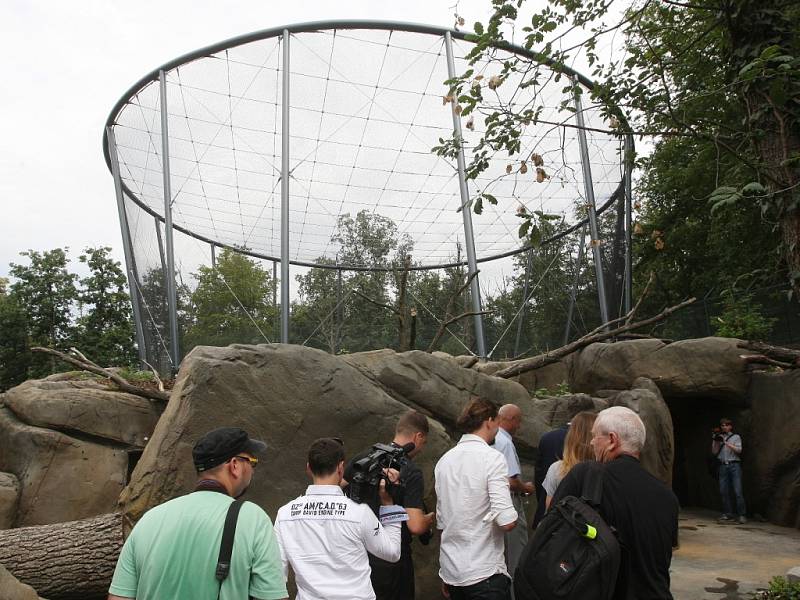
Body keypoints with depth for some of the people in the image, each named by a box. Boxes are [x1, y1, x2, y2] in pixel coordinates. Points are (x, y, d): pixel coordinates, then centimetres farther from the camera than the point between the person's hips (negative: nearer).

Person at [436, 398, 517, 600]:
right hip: (484, 573, -6)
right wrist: (514, 518, 3)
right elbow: (507, 521, -21)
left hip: (449, 569, 6)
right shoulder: (492, 458, -13)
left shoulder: (444, 460, 5)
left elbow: (441, 520, 10)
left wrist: (446, 579, 19)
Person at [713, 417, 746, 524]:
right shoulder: (719, 437, 16)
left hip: (734, 465, -3)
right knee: (723, 491, -1)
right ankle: (727, 514, 5)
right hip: (723, 466, 3)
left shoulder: (736, 437, 9)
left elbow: (739, 450, -5)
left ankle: (741, 515, -6)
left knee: (738, 491, -9)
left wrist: (726, 443, -12)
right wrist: (715, 441, -3)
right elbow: (714, 451, 10)